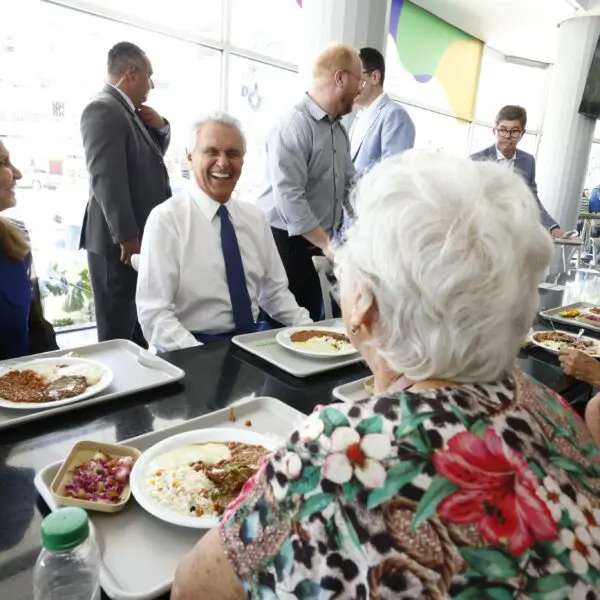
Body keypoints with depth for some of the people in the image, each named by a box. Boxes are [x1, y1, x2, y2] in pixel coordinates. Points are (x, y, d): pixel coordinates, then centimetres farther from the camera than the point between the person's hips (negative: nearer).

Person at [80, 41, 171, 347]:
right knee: (117, 334, 0)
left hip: (142, 235, 10)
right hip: (120, 241, -10)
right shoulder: (103, 109, -13)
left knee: (140, 329, 17)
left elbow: (153, 156, 28)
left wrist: (160, 127, 8)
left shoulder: (130, 110, 17)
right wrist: (127, 236, -22)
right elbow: (106, 178, -21)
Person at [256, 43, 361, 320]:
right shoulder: (293, 125, -15)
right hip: (286, 244, -8)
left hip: (318, 245, 8)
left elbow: (348, 185, 17)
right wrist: (327, 244, -20)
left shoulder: (339, 129, 14)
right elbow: (289, 197, -23)